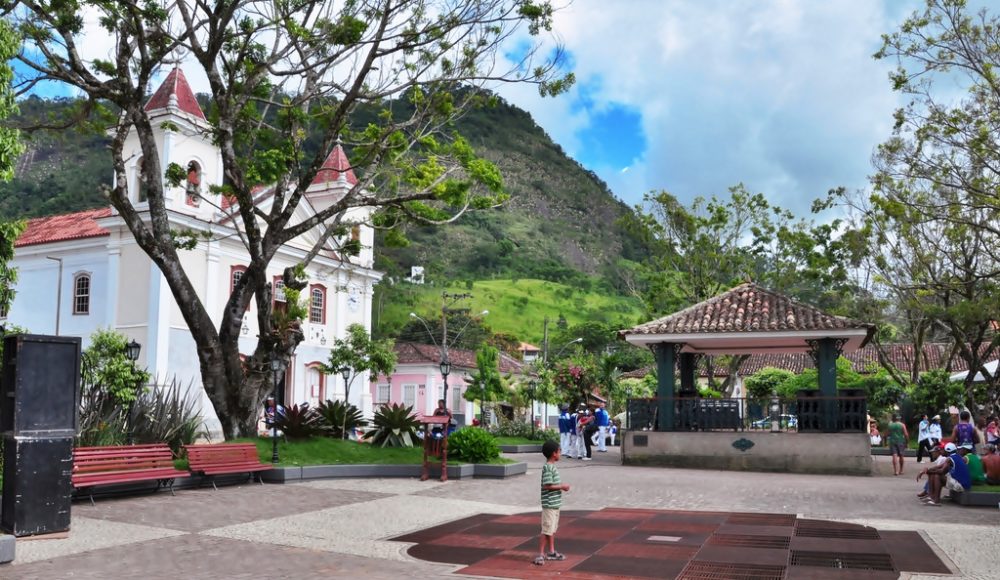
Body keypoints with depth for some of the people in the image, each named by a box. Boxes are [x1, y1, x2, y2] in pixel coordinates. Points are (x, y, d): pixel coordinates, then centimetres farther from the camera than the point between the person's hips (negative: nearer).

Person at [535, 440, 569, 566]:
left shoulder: (552, 466, 12)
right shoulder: (548, 468, -19)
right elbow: (547, 486, -23)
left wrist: (562, 486, 5)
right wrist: (562, 486, -15)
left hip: (555, 503, 10)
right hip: (549, 504, -10)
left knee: (553, 529, 18)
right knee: (547, 530, -7)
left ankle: (551, 552, 28)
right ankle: (540, 555, -3)